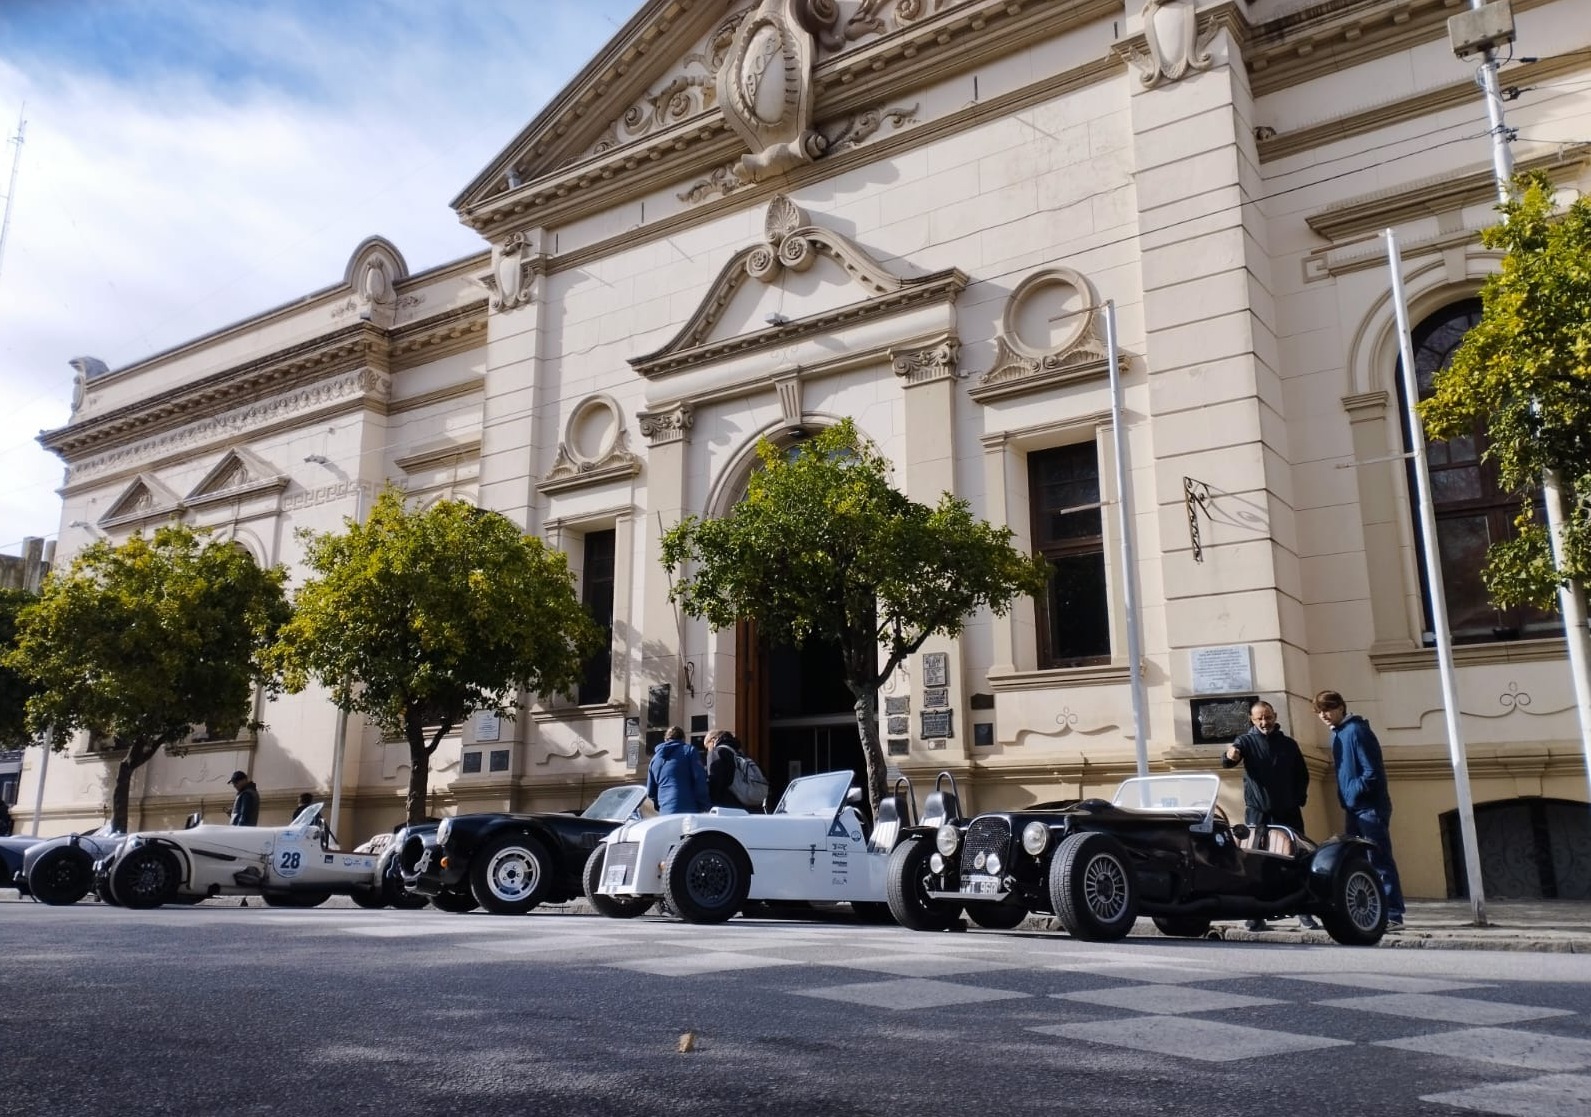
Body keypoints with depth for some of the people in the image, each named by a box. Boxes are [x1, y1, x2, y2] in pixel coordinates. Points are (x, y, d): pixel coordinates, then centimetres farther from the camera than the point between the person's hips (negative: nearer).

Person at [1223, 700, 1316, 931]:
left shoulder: (1289, 744, 9)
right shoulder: (1246, 742, -1)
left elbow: (1302, 775, 18)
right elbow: (1226, 763, -19)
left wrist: (1300, 798, 3)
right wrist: (1230, 756, -43)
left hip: (1288, 814, 3)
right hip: (1258, 814, -3)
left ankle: (1305, 915, 11)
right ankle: (1255, 917, 0)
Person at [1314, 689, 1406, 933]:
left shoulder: (1356, 731, -14)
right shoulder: (1338, 734, 14)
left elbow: (1373, 771, -19)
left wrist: (1353, 794, -14)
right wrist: (1346, 799, 12)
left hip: (1370, 808, -9)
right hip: (1354, 809, 9)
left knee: (1380, 861, -7)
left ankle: (1393, 916, -4)